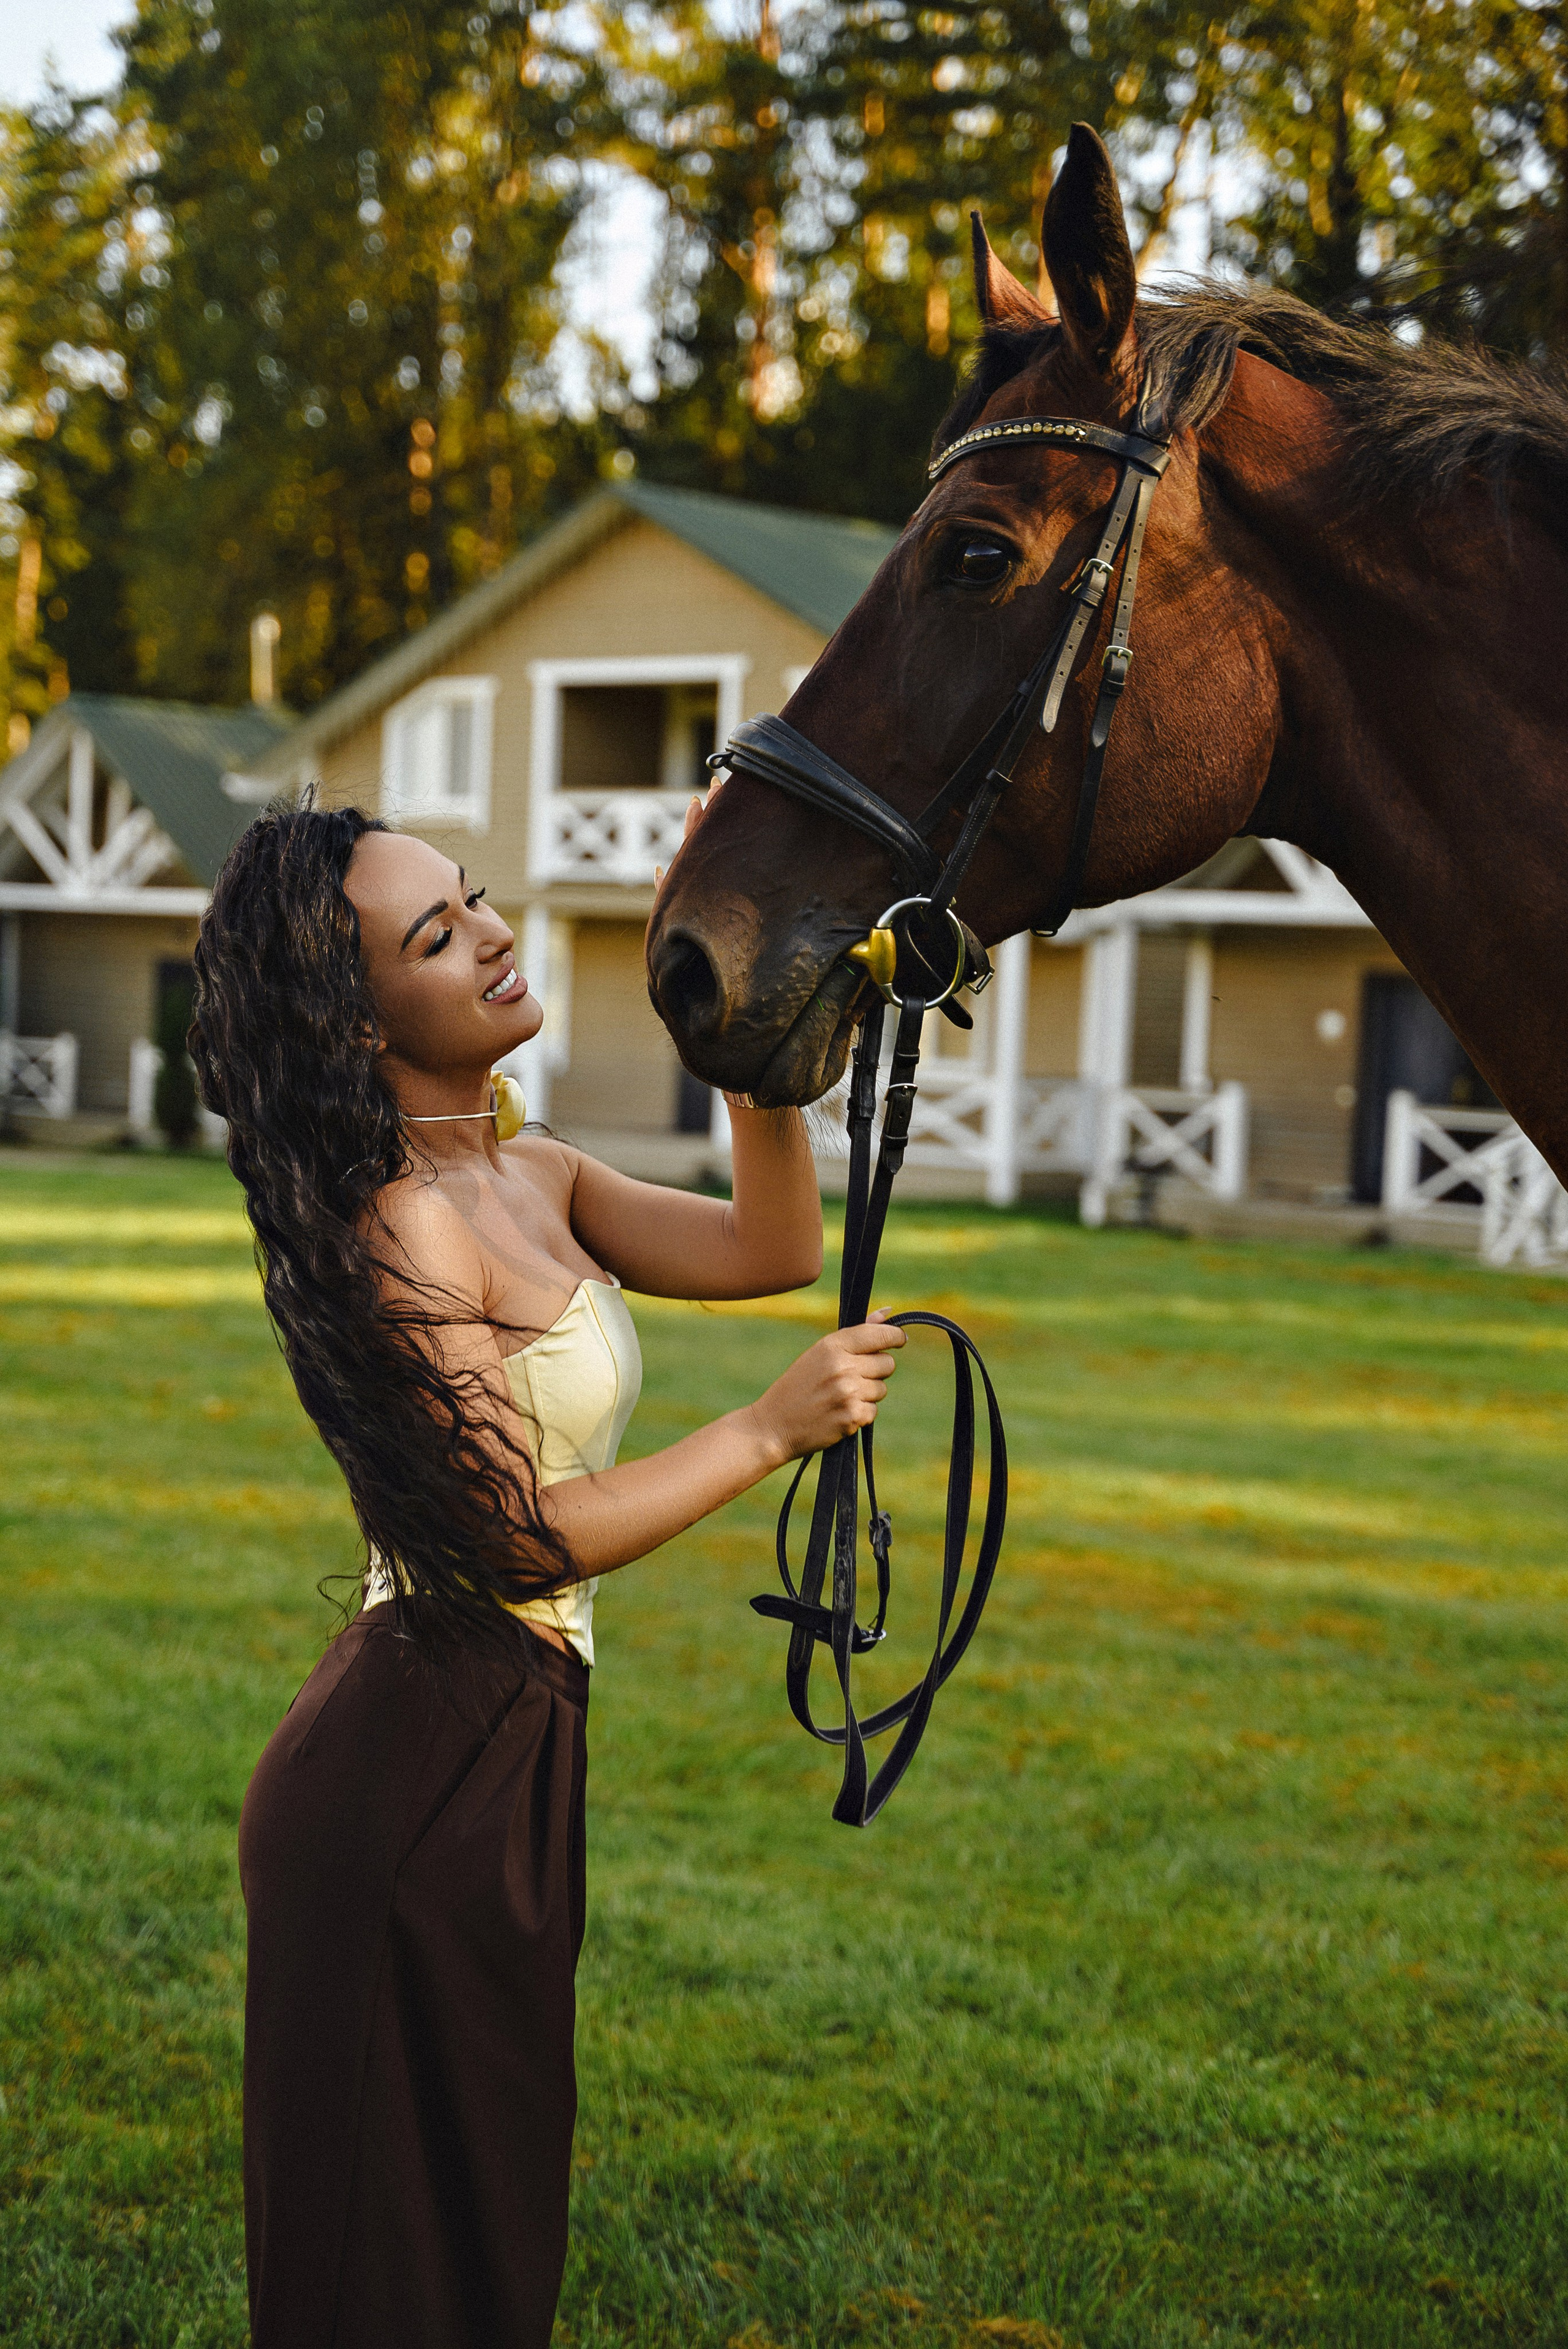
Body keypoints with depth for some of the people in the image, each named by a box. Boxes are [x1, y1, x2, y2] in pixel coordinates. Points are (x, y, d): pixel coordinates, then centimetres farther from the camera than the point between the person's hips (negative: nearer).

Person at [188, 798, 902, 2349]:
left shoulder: (530, 1177, 10)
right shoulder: (402, 1228, -19)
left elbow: (770, 1249, 9)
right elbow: (522, 1534, -21)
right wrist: (771, 1430, -20)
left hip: (502, 1747, 9)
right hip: (421, 1767, -9)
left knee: (489, 2208, 18)